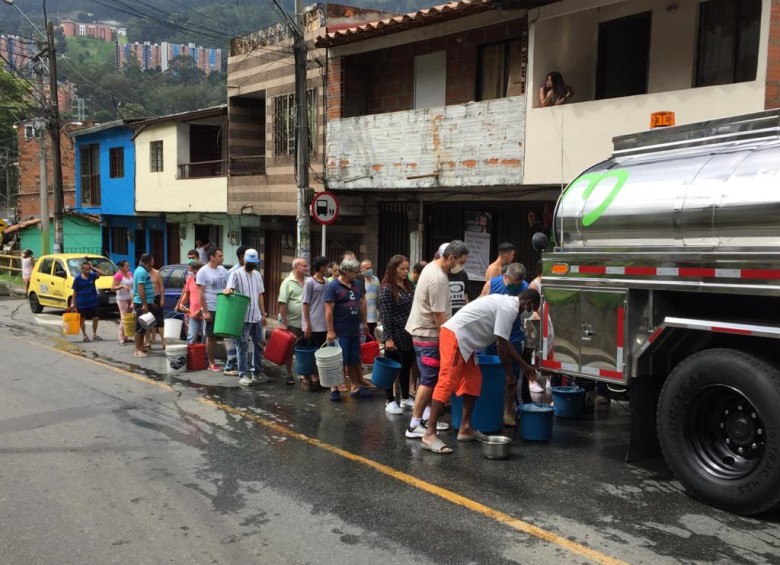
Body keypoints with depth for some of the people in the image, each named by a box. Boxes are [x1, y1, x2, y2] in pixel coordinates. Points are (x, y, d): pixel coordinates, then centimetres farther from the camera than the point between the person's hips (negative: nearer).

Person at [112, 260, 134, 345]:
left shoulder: (130, 274, 12)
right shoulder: (118, 275, -9)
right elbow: (113, 288, -13)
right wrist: (122, 286, -25)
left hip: (130, 299, 7)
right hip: (122, 299, -7)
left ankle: (126, 337, 12)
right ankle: (121, 339, -7)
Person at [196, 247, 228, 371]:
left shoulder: (223, 270, 8)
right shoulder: (203, 271, -9)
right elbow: (201, 293, -11)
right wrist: (205, 311, -15)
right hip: (211, 309, -5)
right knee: (211, 336, 4)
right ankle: (211, 363, 12)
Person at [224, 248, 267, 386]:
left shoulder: (257, 275, 14)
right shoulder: (236, 273, -5)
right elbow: (229, 289, -19)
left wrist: (263, 314, 16)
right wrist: (228, 290, -43)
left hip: (256, 317, 6)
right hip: (242, 317, -6)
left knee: (259, 344, 11)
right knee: (242, 346, -1)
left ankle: (257, 372, 22)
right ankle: (243, 374, 4)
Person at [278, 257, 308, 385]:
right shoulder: (288, 282, -8)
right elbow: (283, 304, -10)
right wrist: (283, 323, -14)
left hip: (306, 323, 4)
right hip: (292, 323, -4)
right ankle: (289, 375, 16)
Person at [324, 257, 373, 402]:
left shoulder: (356, 286, 10)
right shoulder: (333, 286, -12)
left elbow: (362, 304, 20)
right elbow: (329, 310, -15)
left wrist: (364, 322, 16)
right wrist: (330, 331, -18)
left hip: (354, 331, 7)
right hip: (340, 332, -7)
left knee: (354, 361, 14)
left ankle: (355, 387, 23)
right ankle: (334, 388, 13)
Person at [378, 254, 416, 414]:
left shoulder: (409, 286, 9)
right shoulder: (386, 289, -11)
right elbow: (385, 315, -14)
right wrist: (388, 338, -17)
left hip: (410, 335, 7)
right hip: (396, 336, -7)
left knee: (406, 368, 15)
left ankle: (405, 399, 28)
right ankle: (390, 401, 14)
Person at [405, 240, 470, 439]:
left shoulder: (432, 266, 9)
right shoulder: (438, 279, -23)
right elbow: (439, 315, -23)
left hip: (424, 331, 10)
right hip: (428, 334, -10)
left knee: (431, 379, 15)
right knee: (429, 380, -6)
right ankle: (414, 426, -2)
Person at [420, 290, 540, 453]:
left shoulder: (506, 303, 20)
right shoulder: (509, 308, -12)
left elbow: (504, 343, 26)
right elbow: (503, 344, -11)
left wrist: (524, 365, 31)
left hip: (464, 341, 11)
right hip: (455, 336, -11)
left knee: (473, 381, 12)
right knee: (447, 384, -14)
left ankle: (465, 428, 18)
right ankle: (430, 434, -15)